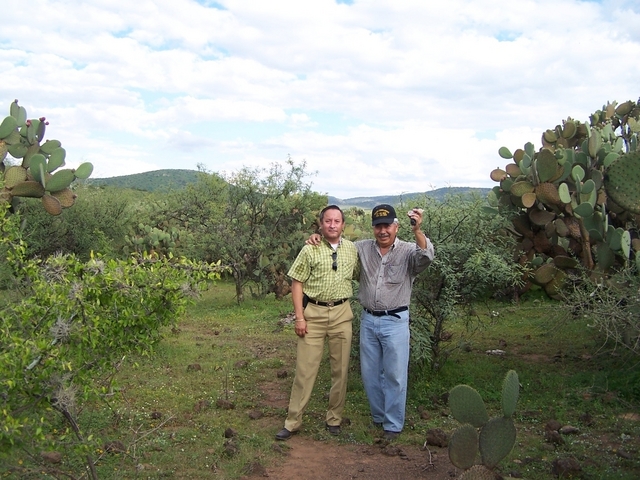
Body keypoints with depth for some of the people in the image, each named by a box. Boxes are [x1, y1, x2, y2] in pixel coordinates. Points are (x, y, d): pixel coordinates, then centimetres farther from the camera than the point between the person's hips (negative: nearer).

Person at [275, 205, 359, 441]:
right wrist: (299, 317, -9)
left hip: (342, 314, 3)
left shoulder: (352, 249, 5)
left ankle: (334, 419, 24)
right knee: (305, 368, -1)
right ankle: (292, 422, 9)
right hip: (313, 312, -3)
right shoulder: (310, 250, -4)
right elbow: (296, 283, -4)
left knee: (340, 368, 9)